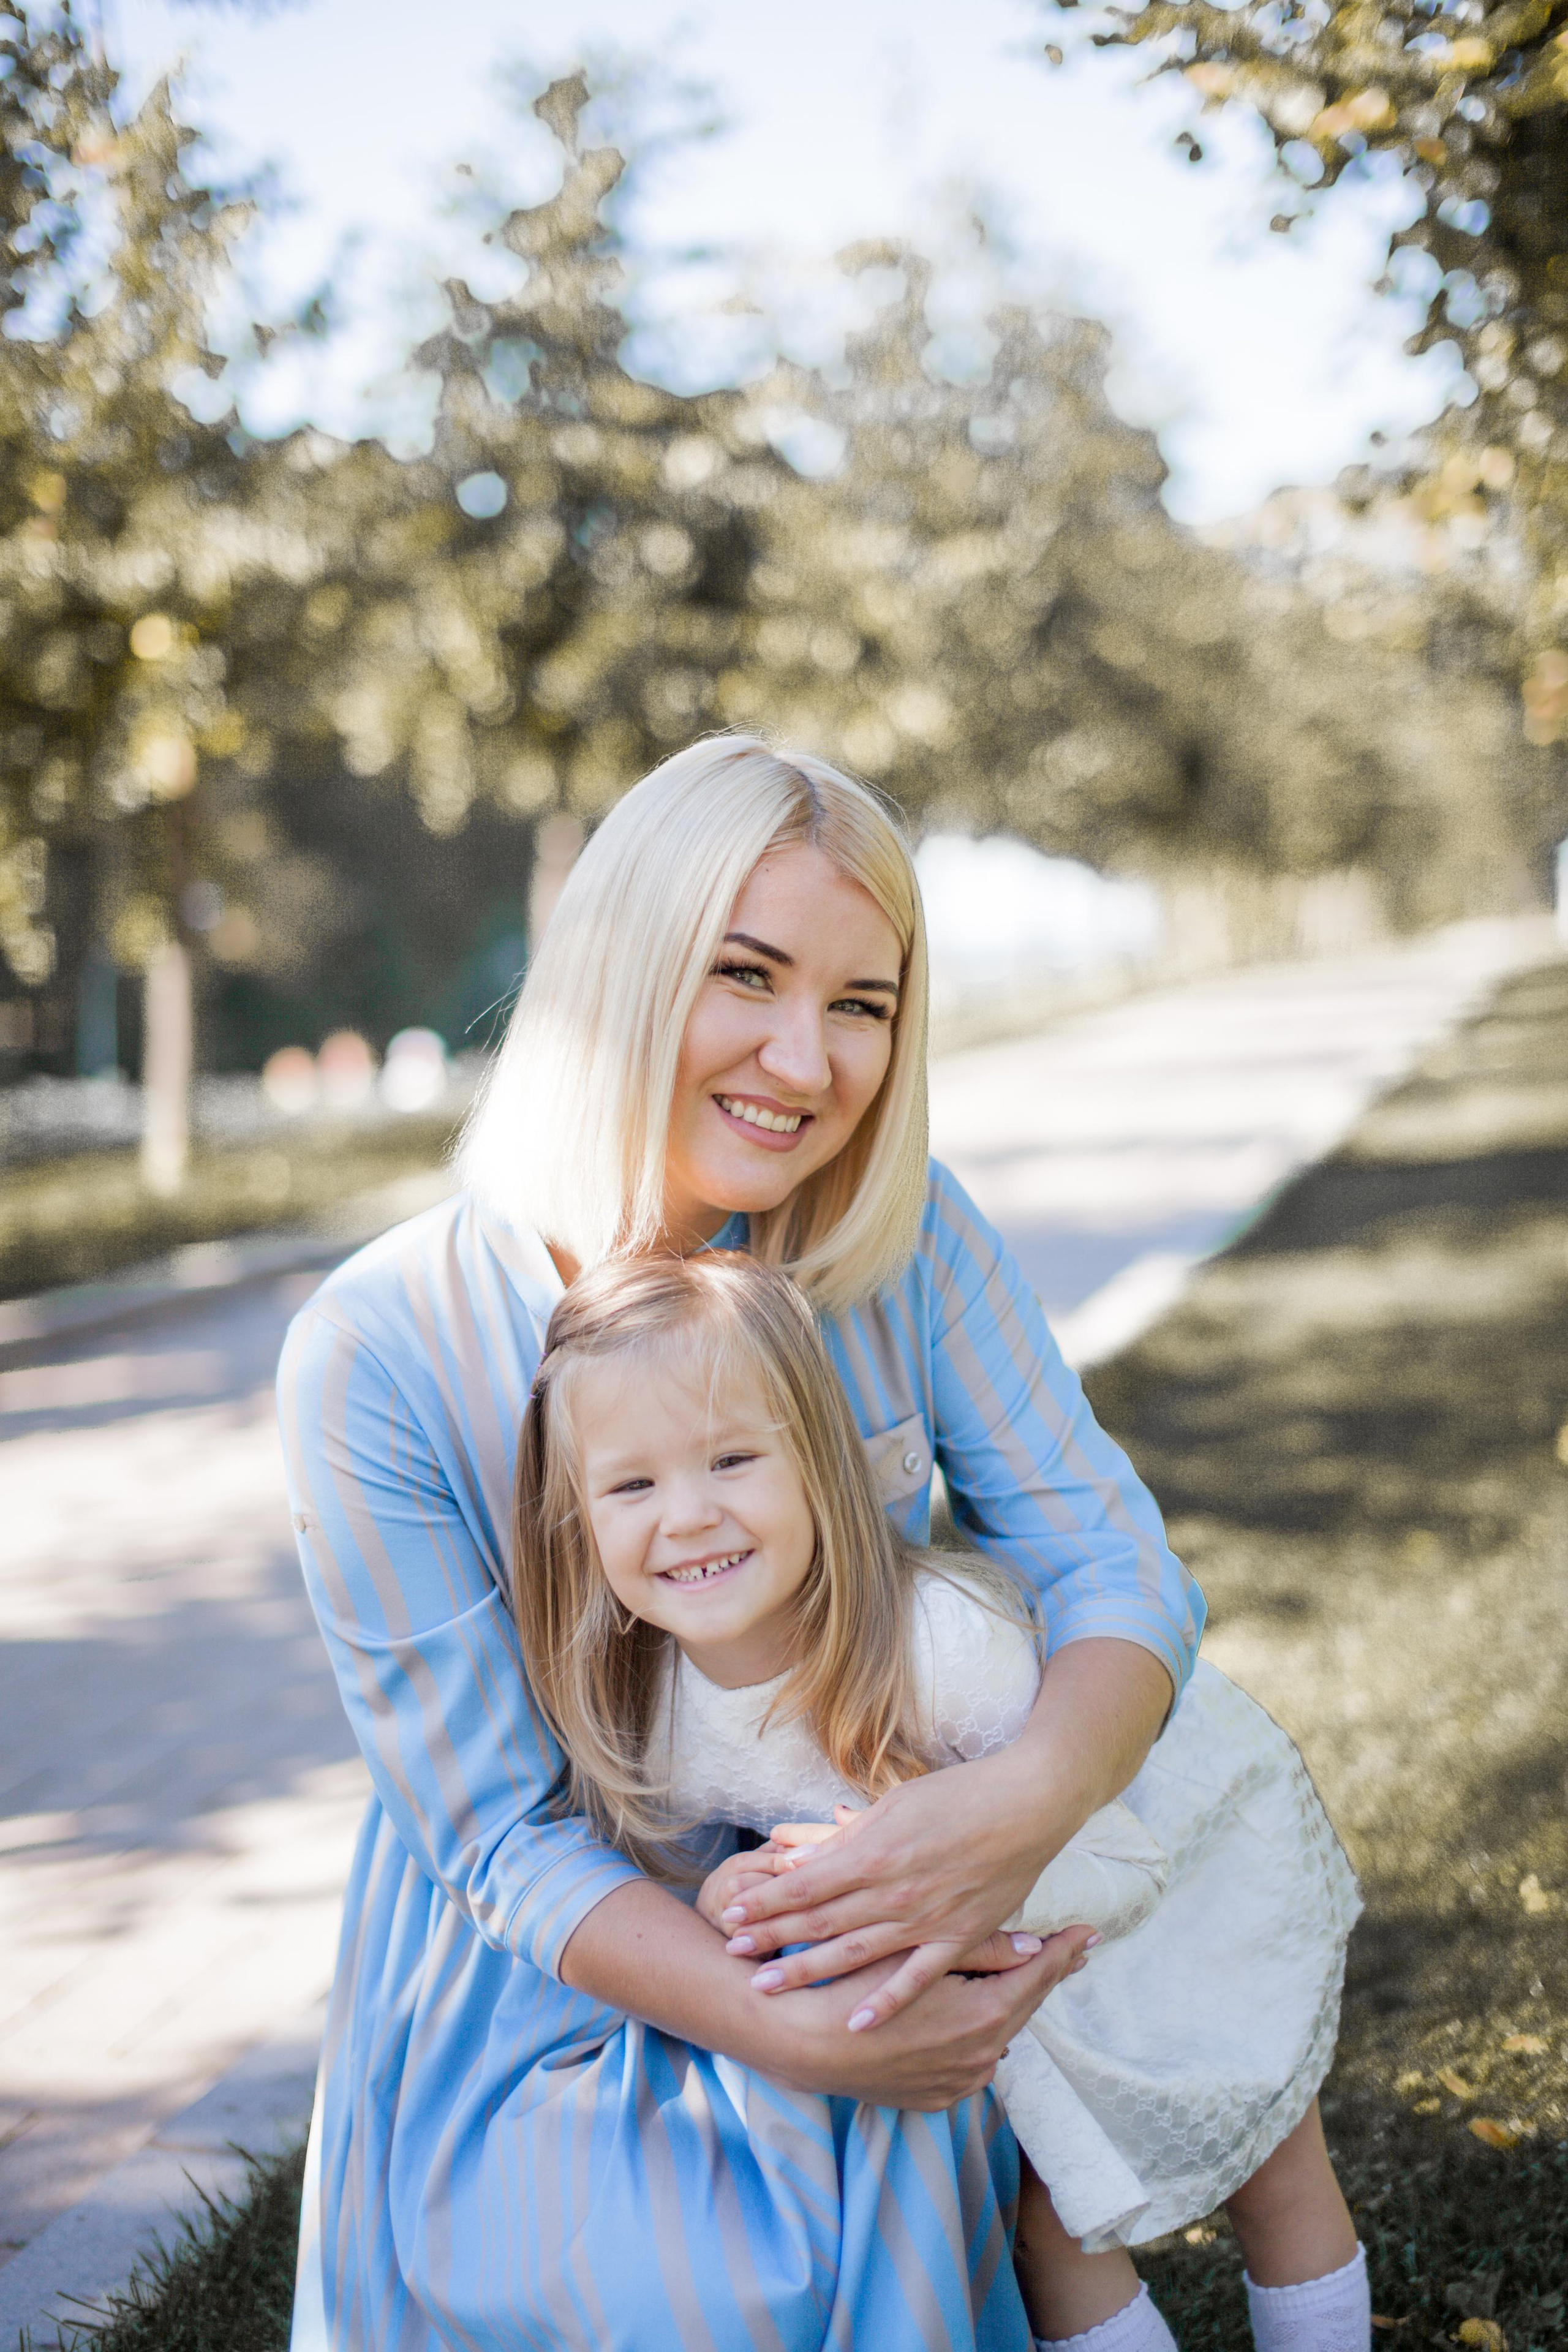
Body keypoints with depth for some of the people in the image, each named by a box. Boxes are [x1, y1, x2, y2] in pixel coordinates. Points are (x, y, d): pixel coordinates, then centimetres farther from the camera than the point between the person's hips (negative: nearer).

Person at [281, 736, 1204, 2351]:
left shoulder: (912, 1239, -10)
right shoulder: (376, 1350, -20)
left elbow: (1112, 1561, -10)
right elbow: (494, 1829, -15)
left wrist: (1033, 1795, -32)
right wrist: (791, 2038, -26)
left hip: (881, 1965, 3)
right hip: (548, 2015, -3)